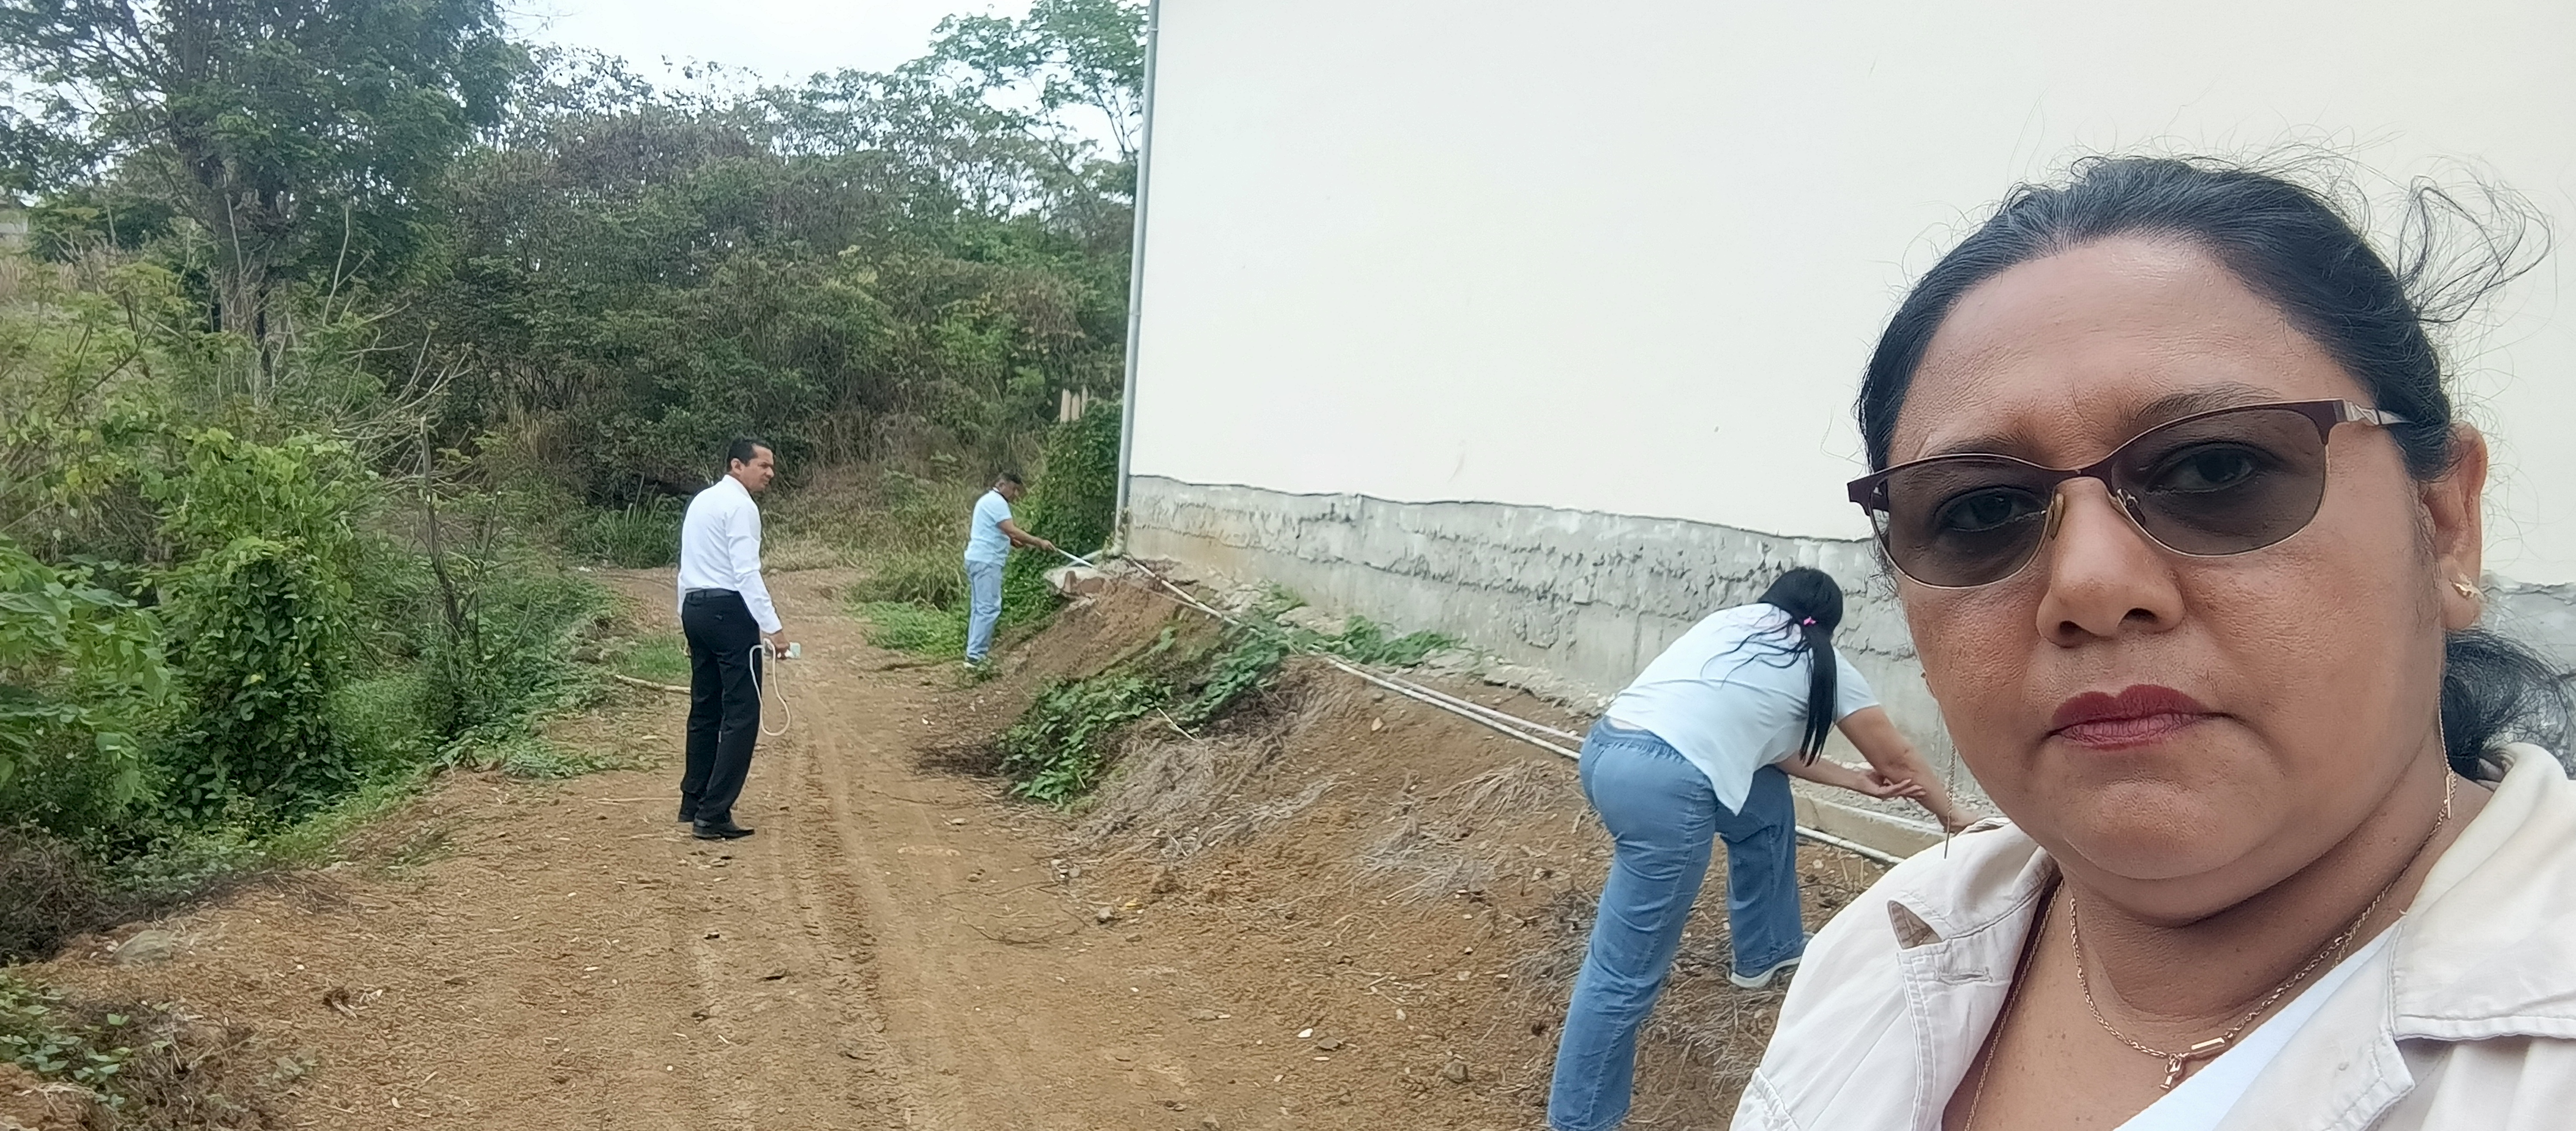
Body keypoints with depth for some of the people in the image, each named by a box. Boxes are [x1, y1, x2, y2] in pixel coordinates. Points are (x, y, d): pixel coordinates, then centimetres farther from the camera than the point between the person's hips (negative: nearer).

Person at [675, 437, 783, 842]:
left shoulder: (702, 501, 18)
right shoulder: (740, 506, -11)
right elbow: (747, 573, -19)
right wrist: (772, 628, -22)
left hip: (695, 606, 10)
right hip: (729, 610, -10)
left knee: (706, 707, 18)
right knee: (742, 712, -7)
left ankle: (694, 803, 27)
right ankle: (713, 814, -10)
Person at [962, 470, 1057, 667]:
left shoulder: (989, 500, 23)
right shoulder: (996, 502, -12)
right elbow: (1011, 530, -21)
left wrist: (1015, 541, 9)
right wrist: (1039, 542, -19)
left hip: (979, 560, 11)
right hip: (986, 561, -11)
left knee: (980, 607, 13)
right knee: (989, 608, -12)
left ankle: (975, 652, 16)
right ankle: (975, 656, -14)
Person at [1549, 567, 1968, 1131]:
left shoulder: (1731, 621, 28)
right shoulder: (1824, 665, 16)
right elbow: (1898, 761, 28)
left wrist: (1856, 781, 33)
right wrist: (1956, 820, 45)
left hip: (1606, 747, 8)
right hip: (1664, 784, -8)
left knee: (1766, 801, 32)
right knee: (1626, 972, -1)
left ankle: (1767, 950, 48)